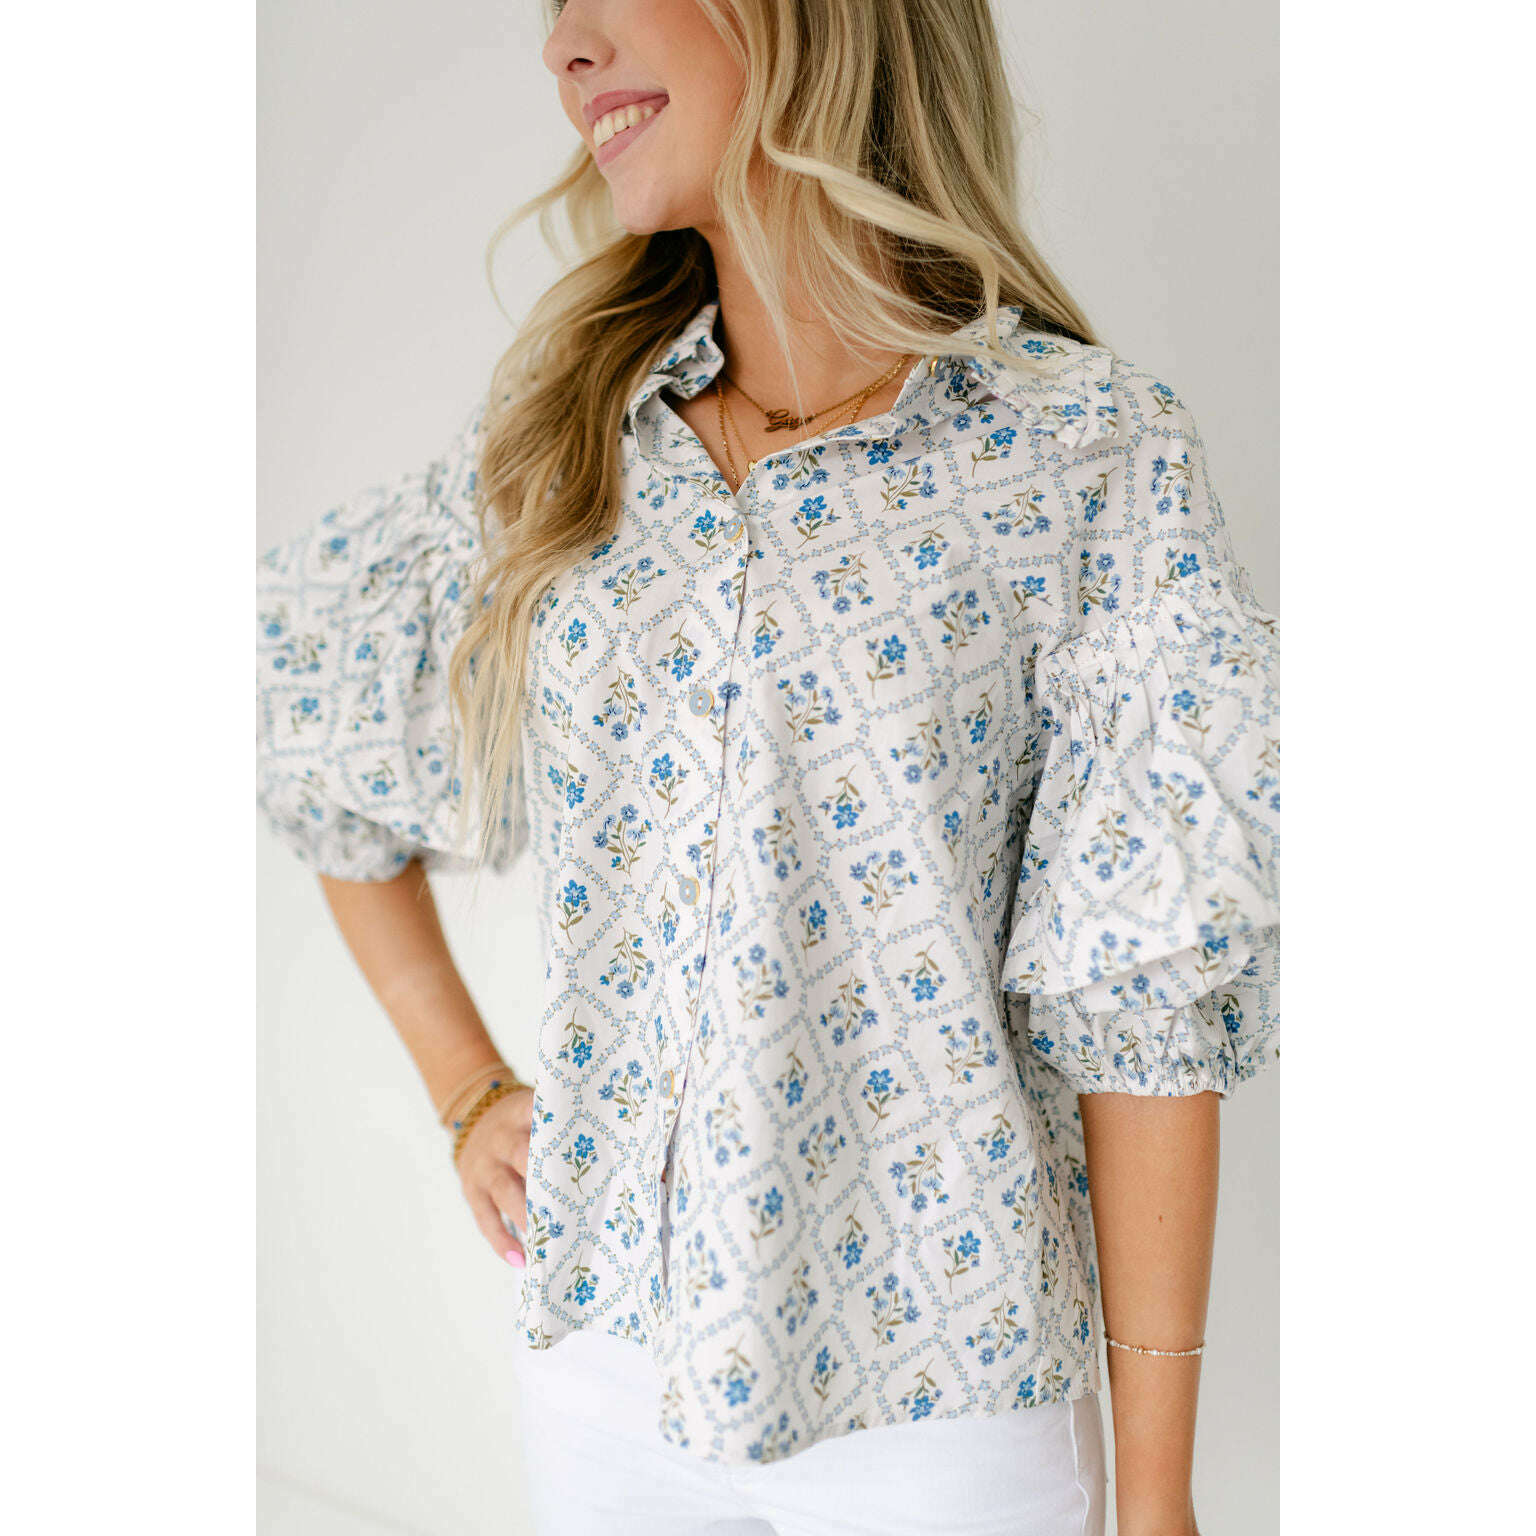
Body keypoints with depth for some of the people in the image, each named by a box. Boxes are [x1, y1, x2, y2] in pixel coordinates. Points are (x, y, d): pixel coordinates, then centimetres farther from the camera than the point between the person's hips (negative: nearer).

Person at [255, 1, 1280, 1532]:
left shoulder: (1091, 446, -12)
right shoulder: (561, 427, -1)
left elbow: (1142, 993, -13)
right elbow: (312, 713, 12)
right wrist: (464, 1087, 7)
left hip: (936, 1378, -3)